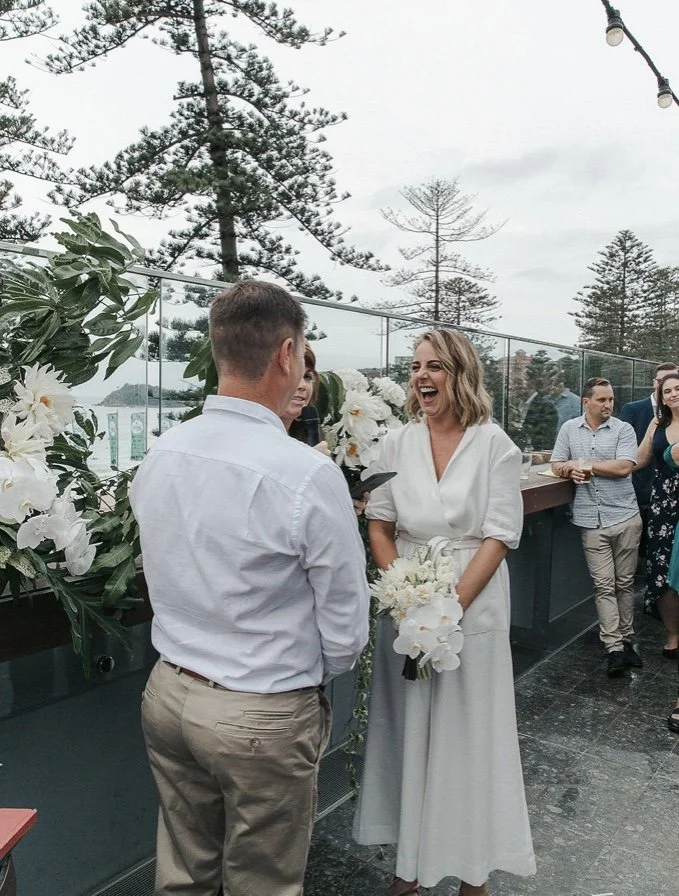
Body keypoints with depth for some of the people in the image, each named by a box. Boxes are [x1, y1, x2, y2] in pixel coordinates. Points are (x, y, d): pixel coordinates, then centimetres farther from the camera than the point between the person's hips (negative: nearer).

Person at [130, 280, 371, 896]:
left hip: (168, 693, 6)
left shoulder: (158, 456, -5)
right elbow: (346, 630, -15)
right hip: (264, 717, -5)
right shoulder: (309, 475, -24)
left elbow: (171, 579, 6)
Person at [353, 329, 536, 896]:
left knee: (467, 733, 8)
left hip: (473, 605, -2)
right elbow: (379, 525, 3)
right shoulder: (398, 443, 2)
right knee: (408, 730, 12)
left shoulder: (494, 444, -6)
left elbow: (500, 536, -9)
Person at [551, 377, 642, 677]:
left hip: (625, 516, -1)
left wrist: (582, 464, -8)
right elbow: (557, 466, 9)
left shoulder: (623, 429, 0)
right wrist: (571, 471, -14)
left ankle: (626, 640, 21)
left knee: (624, 583, 9)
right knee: (604, 586, 0)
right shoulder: (569, 428, 8)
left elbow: (624, 467, -13)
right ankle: (614, 648, 2)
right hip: (592, 520, 1)